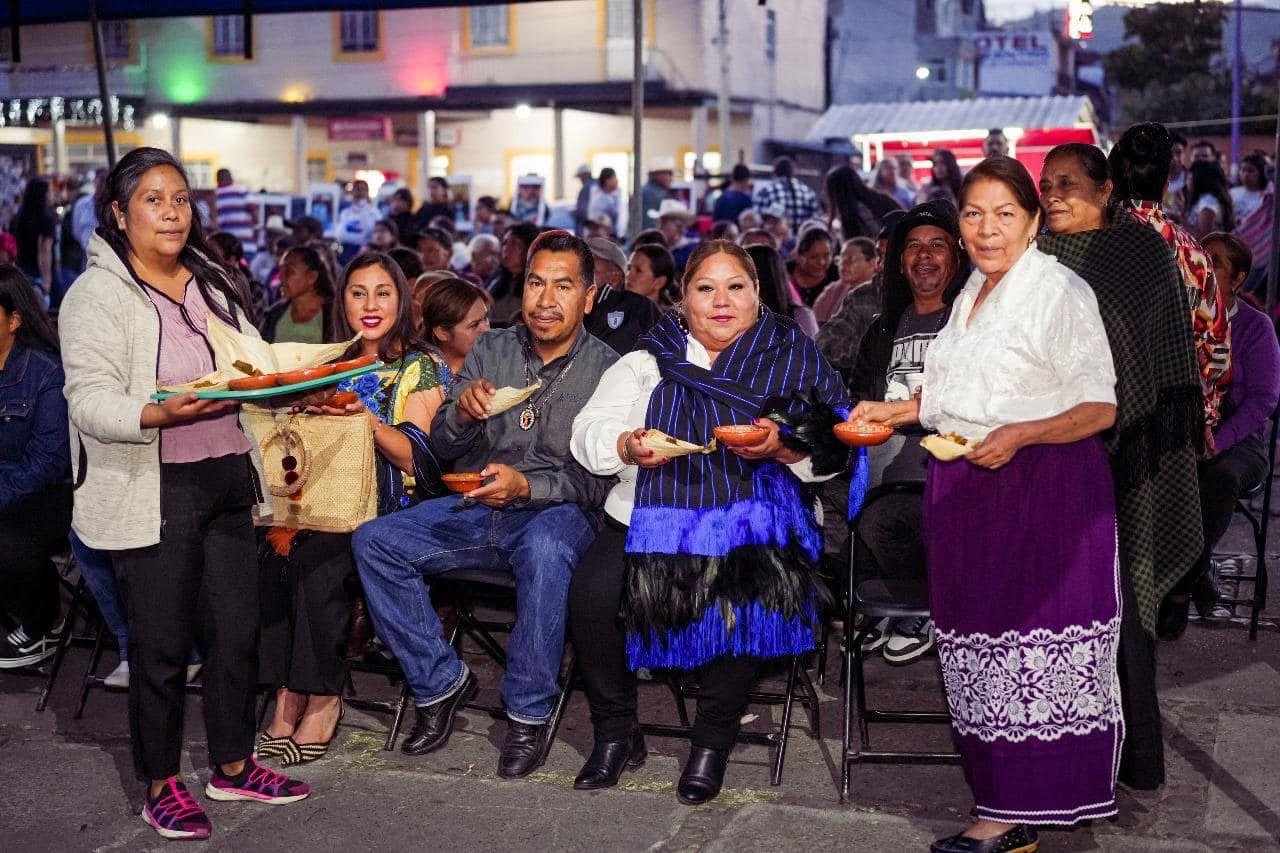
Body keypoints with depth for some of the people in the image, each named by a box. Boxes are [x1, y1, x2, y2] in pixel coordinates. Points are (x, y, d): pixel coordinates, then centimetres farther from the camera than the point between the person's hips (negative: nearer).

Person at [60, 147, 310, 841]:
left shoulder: (211, 283, 13)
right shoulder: (98, 294, -9)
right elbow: (90, 402, -17)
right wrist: (162, 414, -34)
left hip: (226, 481, 6)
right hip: (154, 494, -6)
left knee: (236, 630, 11)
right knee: (161, 645, 2)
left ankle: (233, 765, 28)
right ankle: (160, 785, 19)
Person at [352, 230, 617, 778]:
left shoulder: (607, 371, -4)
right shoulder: (491, 350, 7)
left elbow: (602, 480, -9)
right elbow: (442, 447, 10)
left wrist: (527, 486, -24)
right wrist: (462, 411, -14)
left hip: (557, 511, -4)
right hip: (476, 510, 5)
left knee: (546, 549, -39)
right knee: (374, 543, -16)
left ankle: (529, 711, -20)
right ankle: (440, 682, -1)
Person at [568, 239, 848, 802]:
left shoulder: (792, 361, 9)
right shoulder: (648, 361, 15)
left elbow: (829, 456, 4)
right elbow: (588, 433, 6)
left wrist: (782, 447, -17)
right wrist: (627, 445, -16)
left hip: (748, 522, -2)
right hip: (649, 518, 2)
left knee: (748, 598, -33)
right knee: (592, 593, -25)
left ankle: (712, 743, -9)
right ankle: (615, 734, -2)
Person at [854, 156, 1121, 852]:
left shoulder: (1061, 292, -8)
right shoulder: (972, 294, 18)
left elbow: (1097, 409, -12)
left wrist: (1019, 435, -24)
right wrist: (894, 412, 17)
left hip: (1043, 492, -8)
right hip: (966, 492, 8)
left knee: (1031, 653, -6)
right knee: (979, 649, 7)